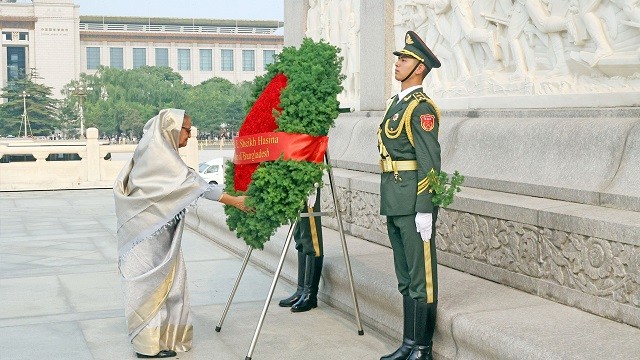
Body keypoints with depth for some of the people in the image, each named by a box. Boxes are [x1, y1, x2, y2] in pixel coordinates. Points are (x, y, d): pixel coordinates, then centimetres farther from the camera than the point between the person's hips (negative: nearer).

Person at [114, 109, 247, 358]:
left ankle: (160, 335, 19)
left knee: (162, 280, 12)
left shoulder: (157, 151, 12)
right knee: (151, 283, -4)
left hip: (156, 229, 9)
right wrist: (232, 200, -24)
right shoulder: (159, 154, -17)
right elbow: (192, 182, -23)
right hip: (149, 231, -9)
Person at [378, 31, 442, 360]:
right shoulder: (395, 103, 16)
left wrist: (425, 210, -21)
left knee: (421, 277, -1)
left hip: (413, 203, -10)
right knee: (405, 278, 15)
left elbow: (430, 162, -17)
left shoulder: (421, 108, -12)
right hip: (394, 203, 10)